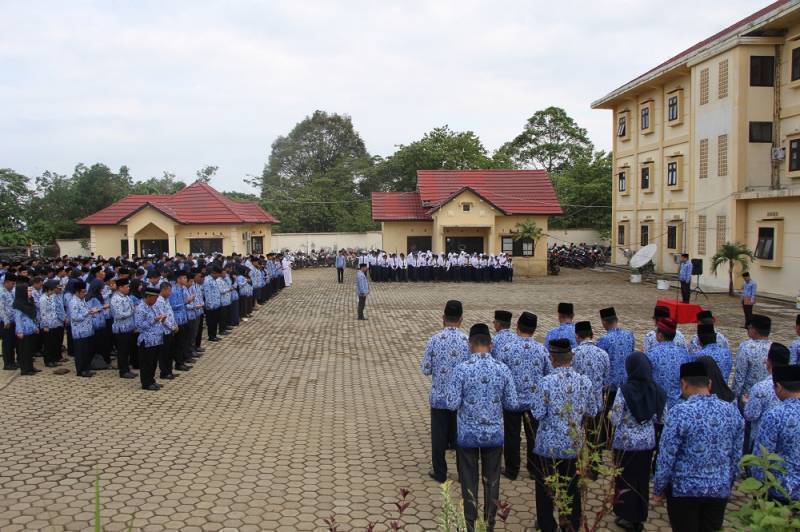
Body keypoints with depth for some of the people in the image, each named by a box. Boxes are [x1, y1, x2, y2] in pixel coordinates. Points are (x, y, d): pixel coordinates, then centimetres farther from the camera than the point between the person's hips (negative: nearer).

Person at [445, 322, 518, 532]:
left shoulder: (462, 368, -15)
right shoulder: (503, 369, -7)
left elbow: (452, 404, -15)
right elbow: (512, 404, -2)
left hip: (468, 434, -2)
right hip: (494, 434, 2)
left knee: (469, 481, 12)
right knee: (492, 481, 17)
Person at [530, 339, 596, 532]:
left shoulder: (546, 382, -21)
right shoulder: (584, 382, -7)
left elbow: (537, 414, -17)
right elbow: (592, 412, 2)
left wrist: (537, 398, 1)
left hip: (548, 444, -4)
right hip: (573, 443, 4)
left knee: (545, 486, 14)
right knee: (571, 485, 20)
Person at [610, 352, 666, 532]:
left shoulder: (624, 390, -20)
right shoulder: (656, 390, -7)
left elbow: (615, 421, -15)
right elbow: (658, 418, 3)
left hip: (626, 442, -4)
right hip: (648, 441, 4)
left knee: (625, 479, 13)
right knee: (643, 479, 17)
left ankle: (628, 517, 24)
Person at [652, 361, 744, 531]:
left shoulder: (679, 412, -18)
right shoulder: (732, 411, -3)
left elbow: (666, 458, -15)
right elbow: (736, 456, 6)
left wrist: (658, 489, -2)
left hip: (684, 489, -4)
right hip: (720, 490, 4)